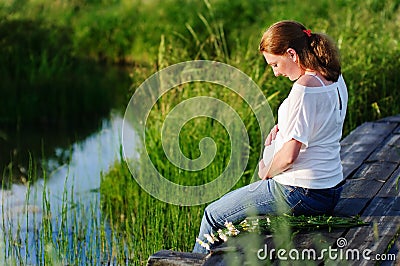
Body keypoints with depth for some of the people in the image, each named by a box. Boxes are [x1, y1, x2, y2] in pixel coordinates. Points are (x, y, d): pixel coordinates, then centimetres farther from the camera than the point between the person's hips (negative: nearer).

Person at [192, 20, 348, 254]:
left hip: (301, 193, -10)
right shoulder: (336, 79, 5)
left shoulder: (305, 87, -23)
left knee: (213, 215, 7)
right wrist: (282, 126, 8)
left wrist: (267, 172, -6)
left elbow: (289, 155, -26)